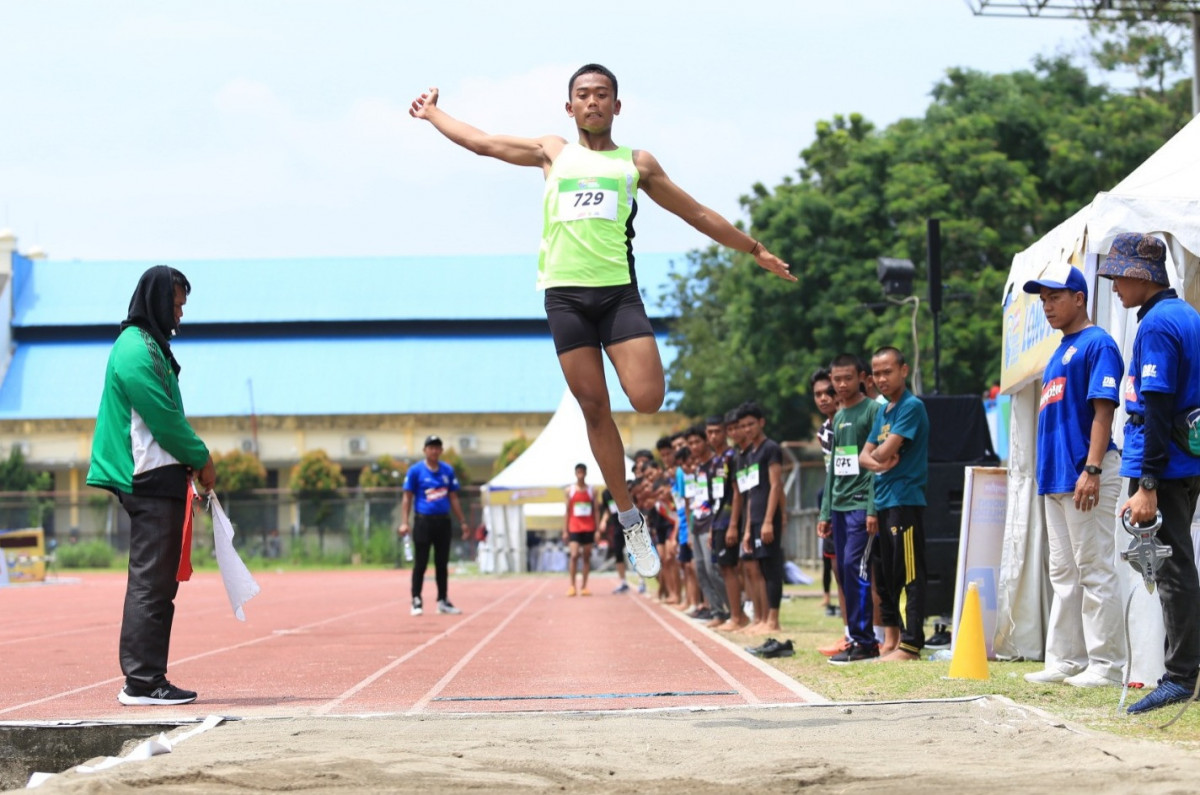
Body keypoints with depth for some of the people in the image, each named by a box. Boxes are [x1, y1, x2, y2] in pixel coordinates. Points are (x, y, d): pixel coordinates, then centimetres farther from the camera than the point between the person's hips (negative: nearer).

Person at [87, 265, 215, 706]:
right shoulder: (137, 351, -13)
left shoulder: (148, 346, 20)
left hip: (158, 482, 10)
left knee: (158, 582, 11)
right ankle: (142, 681, -9)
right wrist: (202, 461, -5)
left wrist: (195, 460, 11)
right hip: (152, 481, -10)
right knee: (150, 583, -10)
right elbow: (165, 418, -16)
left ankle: (146, 680, 14)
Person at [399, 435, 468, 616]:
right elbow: (407, 497, -2)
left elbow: (453, 498, 14)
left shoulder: (448, 470, 9)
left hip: (443, 521, 4)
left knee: (442, 564, 9)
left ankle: (443, 601, 16)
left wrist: (462, 522, 11)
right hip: (423, 522, -4)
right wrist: (404, 522, -11)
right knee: (420, 564, -3)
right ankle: (416, 601, 4)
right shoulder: (415, 470, -2)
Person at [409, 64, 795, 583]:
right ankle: (630, 520, 8)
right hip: (565, 293, 1)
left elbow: (698, 215, 23)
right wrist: (432, 113, 34)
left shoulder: (636, 163, 16)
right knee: (594, 408, -1)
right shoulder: (553, 153, 18)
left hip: (619, 291, -1)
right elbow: (479, 141, 26)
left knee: (647, 400, -21)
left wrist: (755, 250, 25)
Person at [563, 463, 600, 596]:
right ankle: (572, 586, -8)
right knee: (574, 555, -13)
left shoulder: (592, 491, 6)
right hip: (574, 528, -2)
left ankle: (584, 586, 9)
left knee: (587, 556, 3)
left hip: (589, 528, 2)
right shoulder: (570, 490, 4)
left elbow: (596, 511, 7)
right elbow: (567, 511, 6)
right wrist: (565, 530, 1)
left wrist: (597, 530, 1)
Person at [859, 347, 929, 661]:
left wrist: (879, 455, 5)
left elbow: (885, 450, -17)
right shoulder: (882, 411, 18)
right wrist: (879, 462, -6)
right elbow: (865, 456, 16)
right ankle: (891, 638, 20)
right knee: (887, 575, 13)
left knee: (910, 575, -9)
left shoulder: (912, 407, -10)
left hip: (906, 500, -9)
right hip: (884, 502, 9)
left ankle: (910, 644, -11)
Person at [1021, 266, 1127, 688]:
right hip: (1056, 476, 10)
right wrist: (1045, 472, 16)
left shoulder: (1097, 344, -8)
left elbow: (1103, 409, -16)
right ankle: (1066, 660, 16)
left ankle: (1106, 664, -7)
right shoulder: (1060, 352, 21)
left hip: (1085, 475, -10)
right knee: (1064, 574, 11)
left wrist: (1092, 469, -23)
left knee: (1095, 570, -9)